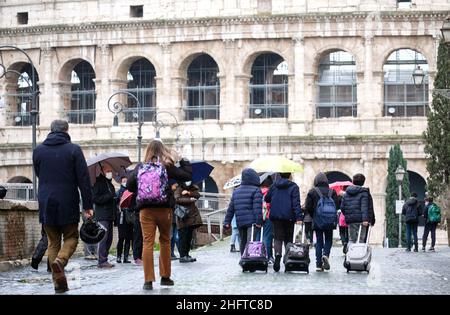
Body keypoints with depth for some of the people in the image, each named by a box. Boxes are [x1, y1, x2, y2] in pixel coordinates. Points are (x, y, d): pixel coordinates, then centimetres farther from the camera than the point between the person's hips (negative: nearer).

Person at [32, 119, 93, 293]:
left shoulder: (38, 150, 6)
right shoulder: (73, 149, -4)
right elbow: (84, 179, -7)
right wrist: (87, 205, -5)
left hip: (46, 204, 3)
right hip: (68, 203, -3)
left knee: (53, 242, 10)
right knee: (71, 237, 12)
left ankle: (59, 282, 4)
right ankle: (60, 260, -18)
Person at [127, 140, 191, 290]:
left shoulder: (140, 167, 4)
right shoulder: (167, 166, -1)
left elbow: (129, 186, 3)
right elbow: (188, 177, 0)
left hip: (145, 210, 1)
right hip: (164, 209, -1)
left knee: (147, 243, -1)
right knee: (165, 241, 14)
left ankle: (148, 280, -6)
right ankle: (165, 276, 20)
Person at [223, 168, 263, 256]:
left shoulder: (236, 191, 16)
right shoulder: (256, 190, -3)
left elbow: (231, 208, 16)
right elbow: (257, 207, -13)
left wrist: (227, 222, 17)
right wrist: (259, 221, -16)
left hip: (240, 222, 6)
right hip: (252, 222, -6)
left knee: (243, 242, 16)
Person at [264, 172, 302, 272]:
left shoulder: (274, 186, 7)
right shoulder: (294, 187, -3)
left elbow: (266, 199, 17)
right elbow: (296, 203, -12)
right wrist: (299, 217, -16)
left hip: (276, 216, 2)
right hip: (289, 217, -2)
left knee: (278, 238, -1)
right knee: (288, 239, 10)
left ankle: (278, 254, -27)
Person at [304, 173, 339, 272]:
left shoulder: (312, 192, -3)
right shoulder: (332, 192, 0)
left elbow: (308, 207, -6)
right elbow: (337, 205, -3)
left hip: (317, 221, 0)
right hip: (330, 222, 0)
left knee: (319, 241, 6)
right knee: (328, 240, 13)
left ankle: (319, 264, 2)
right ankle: (326, 254, -15)